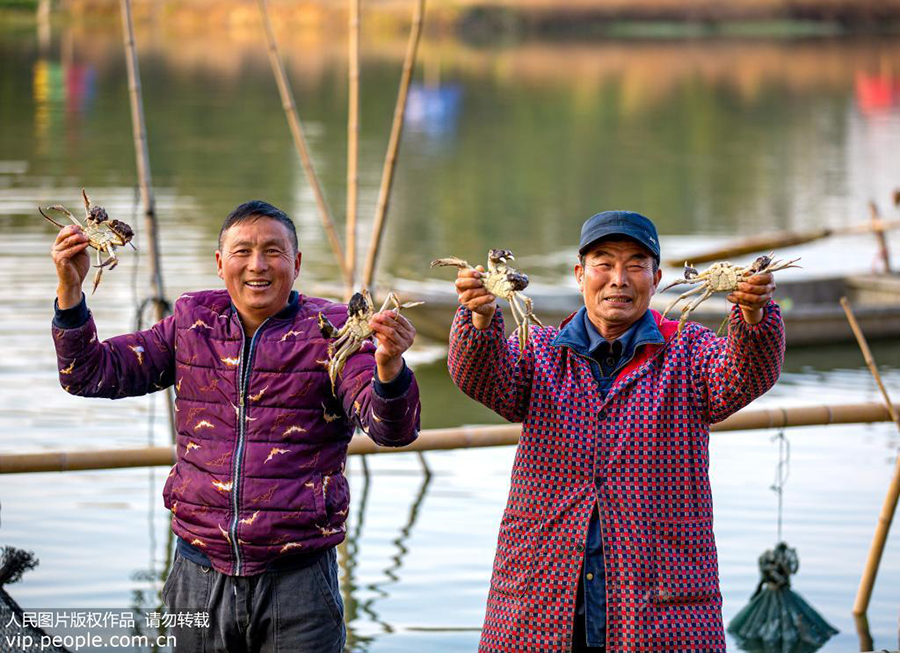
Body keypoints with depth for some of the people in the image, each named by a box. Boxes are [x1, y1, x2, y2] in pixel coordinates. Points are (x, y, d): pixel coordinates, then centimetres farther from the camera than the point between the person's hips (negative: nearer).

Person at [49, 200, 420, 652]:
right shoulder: (193, 324, 6)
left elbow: (392, 429, -16)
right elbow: (90, 374, 6)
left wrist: (388, 366, -37)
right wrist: (70, 289, -9)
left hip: (297, 581, -3)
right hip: (200, 577, 3)